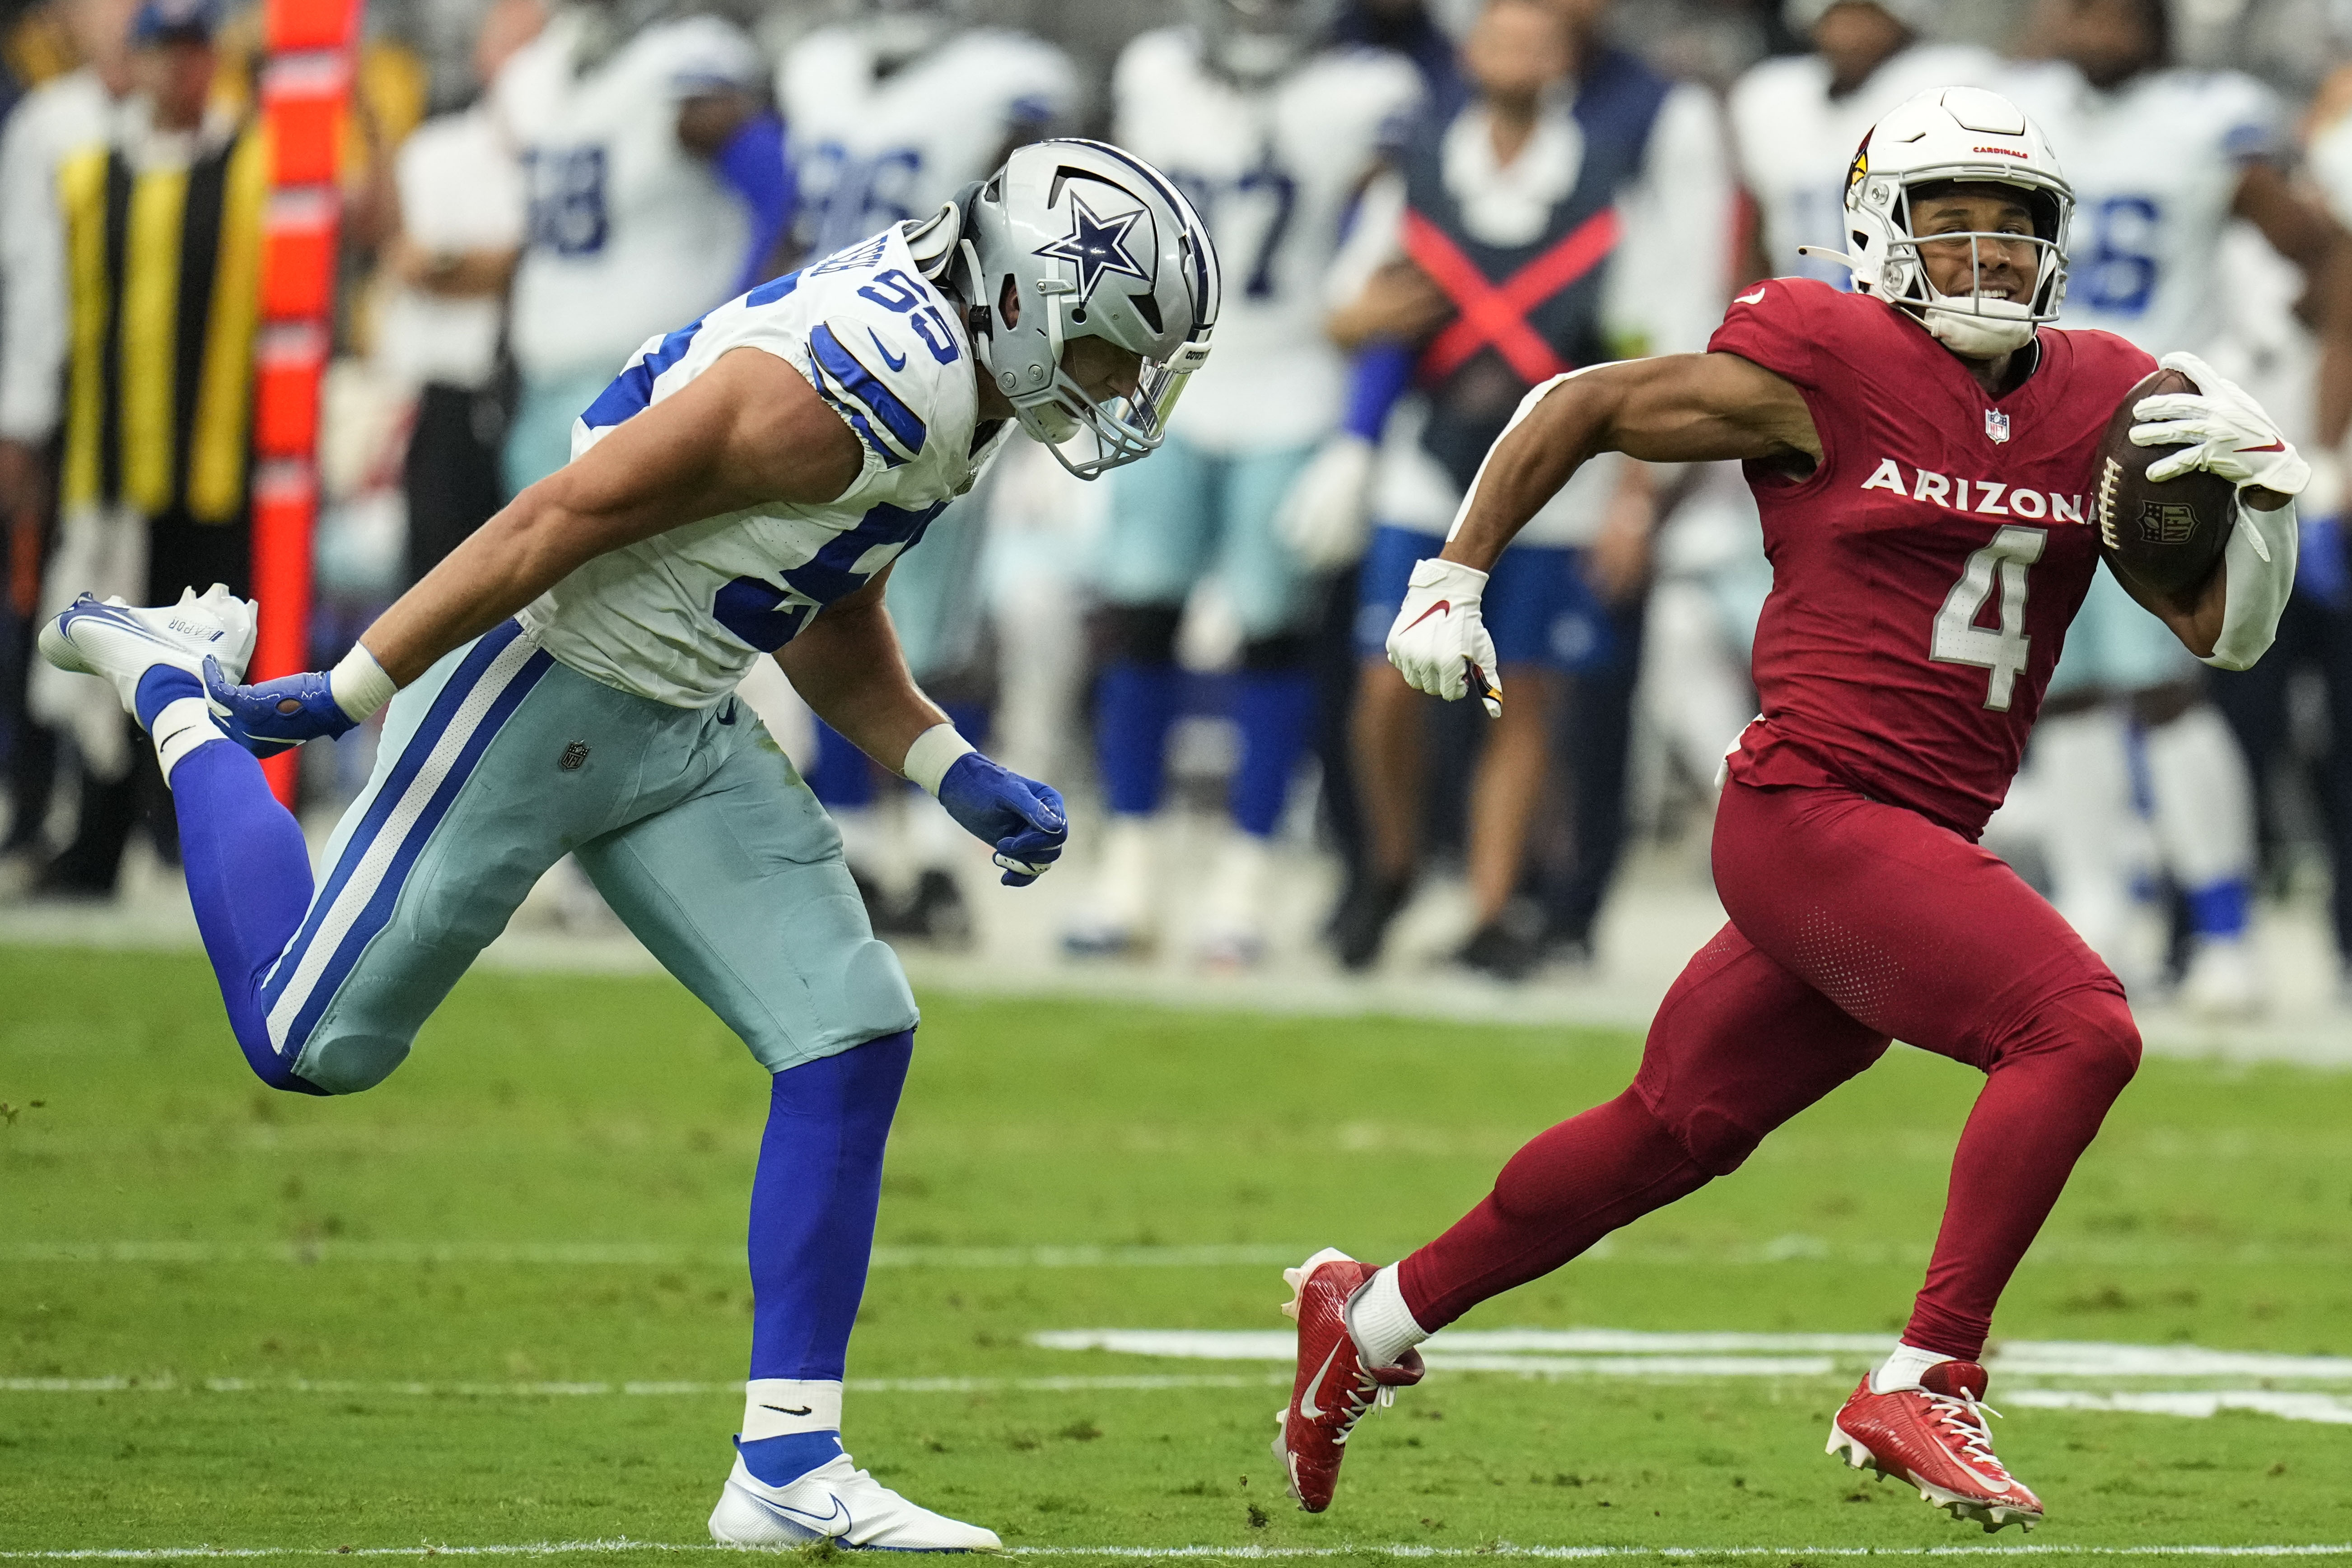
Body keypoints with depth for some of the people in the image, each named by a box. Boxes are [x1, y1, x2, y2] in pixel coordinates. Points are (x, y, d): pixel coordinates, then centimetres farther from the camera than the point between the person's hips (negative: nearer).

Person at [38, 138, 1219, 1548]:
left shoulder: (959, 381, 4)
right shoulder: (859, 384, -27)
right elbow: (565, 516, -24)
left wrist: (958, 777, 5)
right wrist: (350, 696, -19)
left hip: (684, 735, 9)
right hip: (539, 688, -9)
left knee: (852, 1035, -4)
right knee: (312, 1041, 3)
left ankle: (788, 1467, 1)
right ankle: (179, 689, 27)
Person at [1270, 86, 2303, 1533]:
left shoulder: (2098, 403, 8)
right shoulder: (1827, 371, -8)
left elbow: (2228, 634, 10)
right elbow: (1578, 410, 4)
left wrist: (2263, 494, -8)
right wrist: (1453, 582, 4)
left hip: (1919, 847, 7)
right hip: (1811, 811, -7)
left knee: (1672, 1136, 19)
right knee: (2080, 1027, -24)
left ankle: (1373, 1319, 36)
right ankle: (1926, 1388, -19)